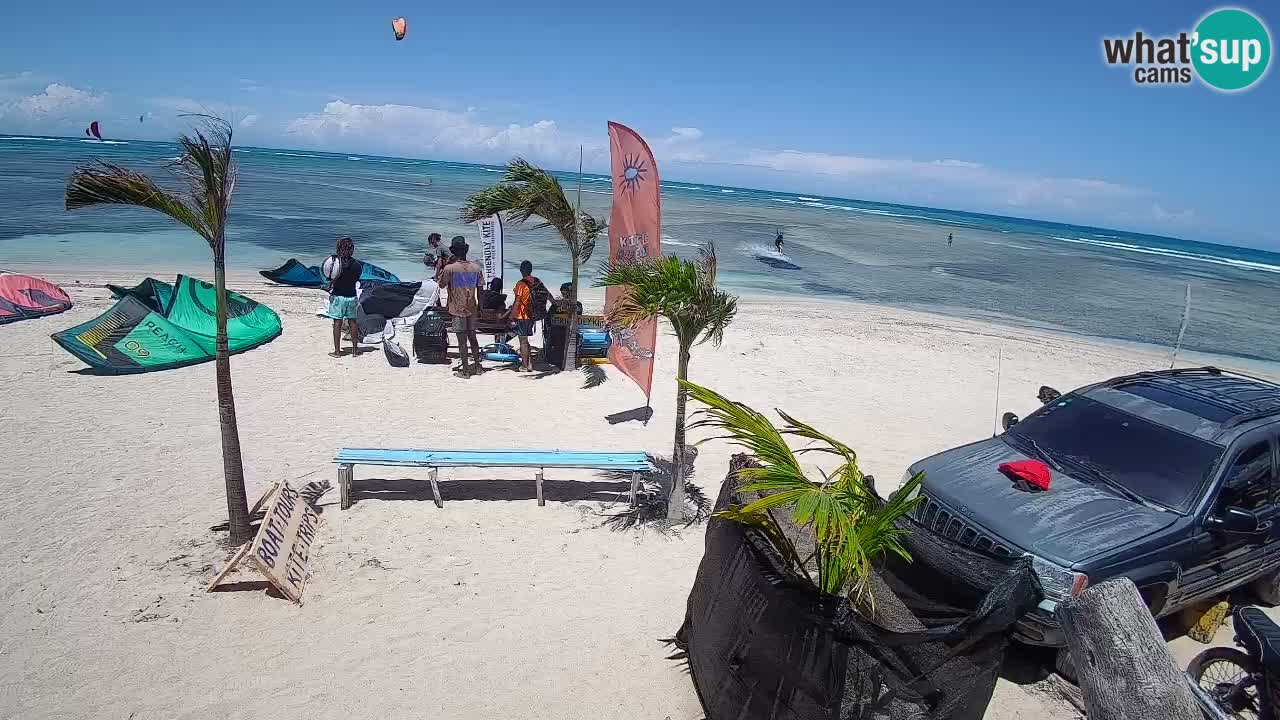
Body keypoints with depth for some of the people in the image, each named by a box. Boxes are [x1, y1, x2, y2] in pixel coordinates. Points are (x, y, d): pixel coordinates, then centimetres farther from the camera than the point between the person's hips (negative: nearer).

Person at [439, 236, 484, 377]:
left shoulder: (449, 268, -12)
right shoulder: (476, 268, -1)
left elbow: (441, 285, 1)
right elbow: (480, 290, 3)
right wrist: (480, 308, 13)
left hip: (457, 309, -4)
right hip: (472, 308, 4)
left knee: (462, 340, 1)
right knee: (473, 337, 14)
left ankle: (465, 370, 5)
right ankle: (477, 367, 19)